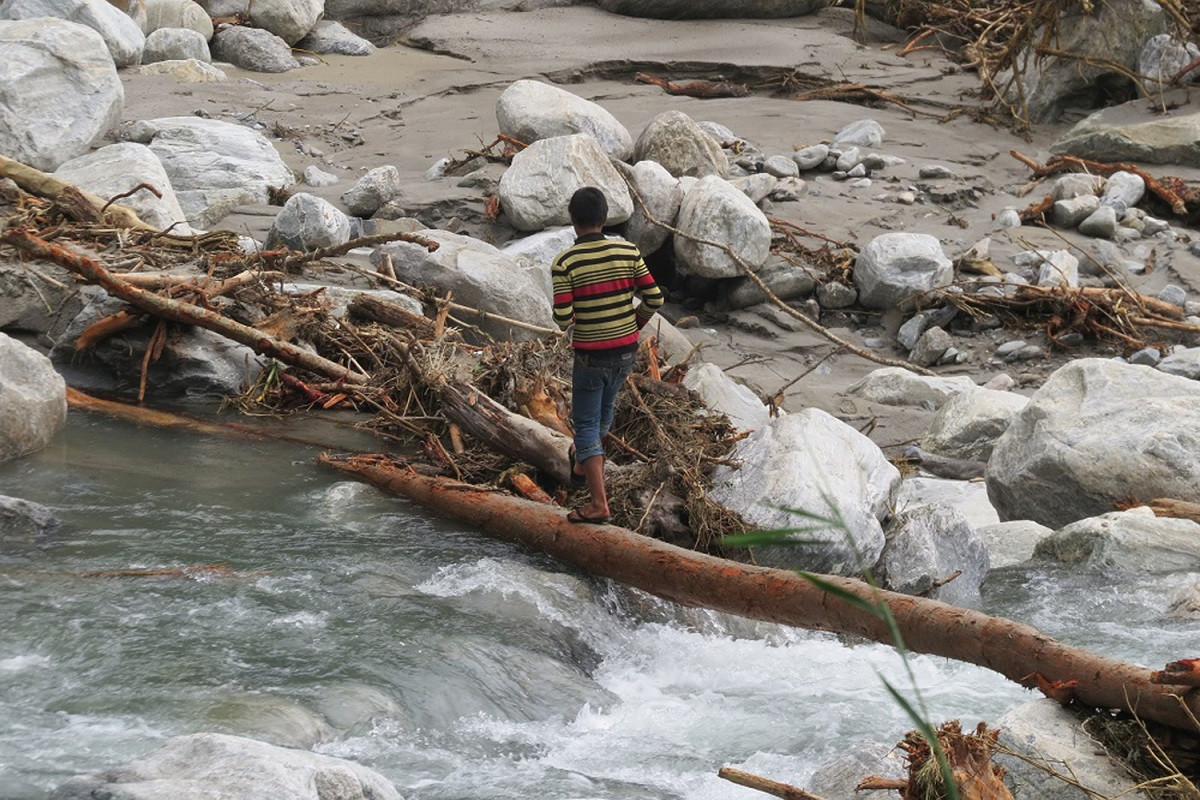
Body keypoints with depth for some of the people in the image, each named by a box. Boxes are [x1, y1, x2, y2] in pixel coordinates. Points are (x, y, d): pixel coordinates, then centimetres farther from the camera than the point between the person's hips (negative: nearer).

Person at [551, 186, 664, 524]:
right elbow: (654, 298, -4)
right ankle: (582, 464, 52)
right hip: (626, 350, 4)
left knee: (586, 423, 6)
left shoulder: (565, 262, -17)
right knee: (605, 405, 28)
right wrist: (635, 325, 12)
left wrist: (570, 322, 5)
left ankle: (598, 503, -2)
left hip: (590, 354, -4)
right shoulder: (628, 252, -8)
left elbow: (562, 317, -19)